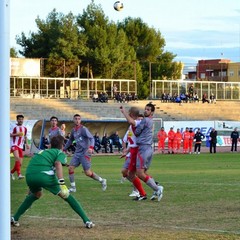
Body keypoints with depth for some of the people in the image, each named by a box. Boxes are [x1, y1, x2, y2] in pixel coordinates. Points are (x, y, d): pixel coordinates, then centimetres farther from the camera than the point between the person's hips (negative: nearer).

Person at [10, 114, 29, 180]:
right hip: (14, 144, -6)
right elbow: (10, 135, -5)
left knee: (20, 163, 1)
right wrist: (16, 134, -20)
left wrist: (26, 144, 11)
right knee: (17, 158, -28)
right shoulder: (14, 127, -1)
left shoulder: (25, 128, 14)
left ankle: (12, 172, 26)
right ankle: (19, 174, -33)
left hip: (21, 146, 6)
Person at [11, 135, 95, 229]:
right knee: (66, 196, 8)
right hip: (44, 175, -5)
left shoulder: (43, 152, 37)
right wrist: (61, 183, -17)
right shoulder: (60, 153, 18)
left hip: (29, 175, 6)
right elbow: (58, 164, -4)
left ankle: (15, 218, 30)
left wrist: (31, 188, 50)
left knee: (36, 194, 35)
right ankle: (86, 220, 2)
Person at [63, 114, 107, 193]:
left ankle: (102, 181, 16)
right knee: (70, 168, -4)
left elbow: (91, 138, -18)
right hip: (77, 153, 7)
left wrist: (91, 147, -34)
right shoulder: (73, 130, 11)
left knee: (88, 173, -6)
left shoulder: (83, 129, -11)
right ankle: (73, 187, 6)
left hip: (85, 153, -7)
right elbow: (70, 140, 27)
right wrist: (64, 149, 28)